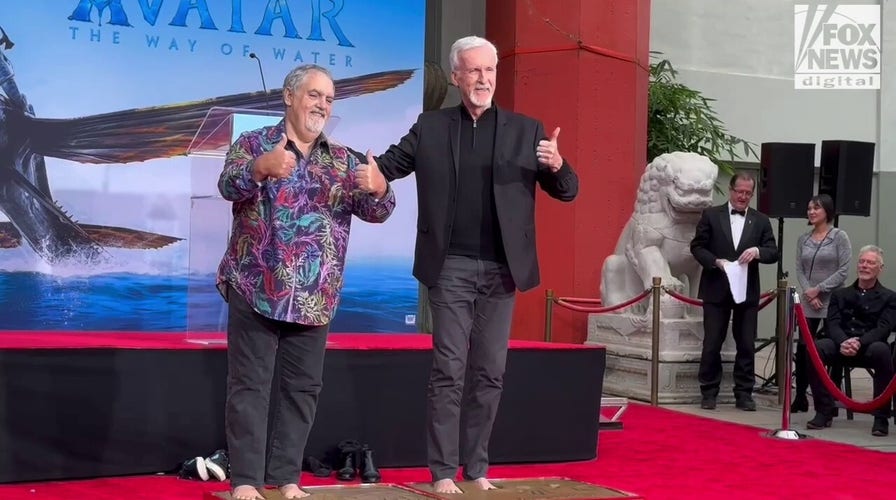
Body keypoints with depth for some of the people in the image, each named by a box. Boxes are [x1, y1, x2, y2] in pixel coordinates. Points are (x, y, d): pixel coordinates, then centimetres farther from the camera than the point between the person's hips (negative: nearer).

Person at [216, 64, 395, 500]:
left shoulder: (343, 160, 10)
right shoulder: (253, 145, 0)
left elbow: (377, 212, 0)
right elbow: (230, 186, -19)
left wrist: (378, 188, -25)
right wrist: (262, 167, -42)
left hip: (315, 298, 4)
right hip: (257, 291, -4)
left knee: (301, 389, 7)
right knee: (250, 387, -2)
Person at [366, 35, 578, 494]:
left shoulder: (525, 130, 5)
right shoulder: (430, 127, 4)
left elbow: (567, 191, 4)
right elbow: (387, 166, 4)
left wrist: (557, 166, -18)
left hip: (501, 270, 2)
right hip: (451, 268, -2)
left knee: (489, 373, 7)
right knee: (448, 370, -2)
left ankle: (476, 467, 17)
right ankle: (442, 470, 4)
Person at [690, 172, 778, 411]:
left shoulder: (761, 221, 8)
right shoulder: (711, 215, 3)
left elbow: (774, 253, 4)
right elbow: (697, 246, 1)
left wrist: (757, 251, -17)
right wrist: (716, 261, -14)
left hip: (747, 291, 2)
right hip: (716, 290, -2)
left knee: (746, 345, 4)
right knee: (712, 344, 3)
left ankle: (744, 393, 12)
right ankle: (709, 392, 13)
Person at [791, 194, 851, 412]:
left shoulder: (839, 237, -3)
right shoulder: (803, 239, 11)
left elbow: (844, 270, -8)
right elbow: (800, 270, 7)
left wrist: (818, 289, -11)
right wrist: (808, 292, -8)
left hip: (833, 302, -4)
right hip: (808, 304, 4)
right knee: (802, 348, 1)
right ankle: (800, 398, 10)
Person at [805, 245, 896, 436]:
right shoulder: (840, 294, 19)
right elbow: (833, 324, 5)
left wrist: (859, 342, -23)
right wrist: (843, 342, -18)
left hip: (870, 348, -2)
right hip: (842, 347, 2)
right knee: (814, 348, -29)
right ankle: (824, 411, -19)